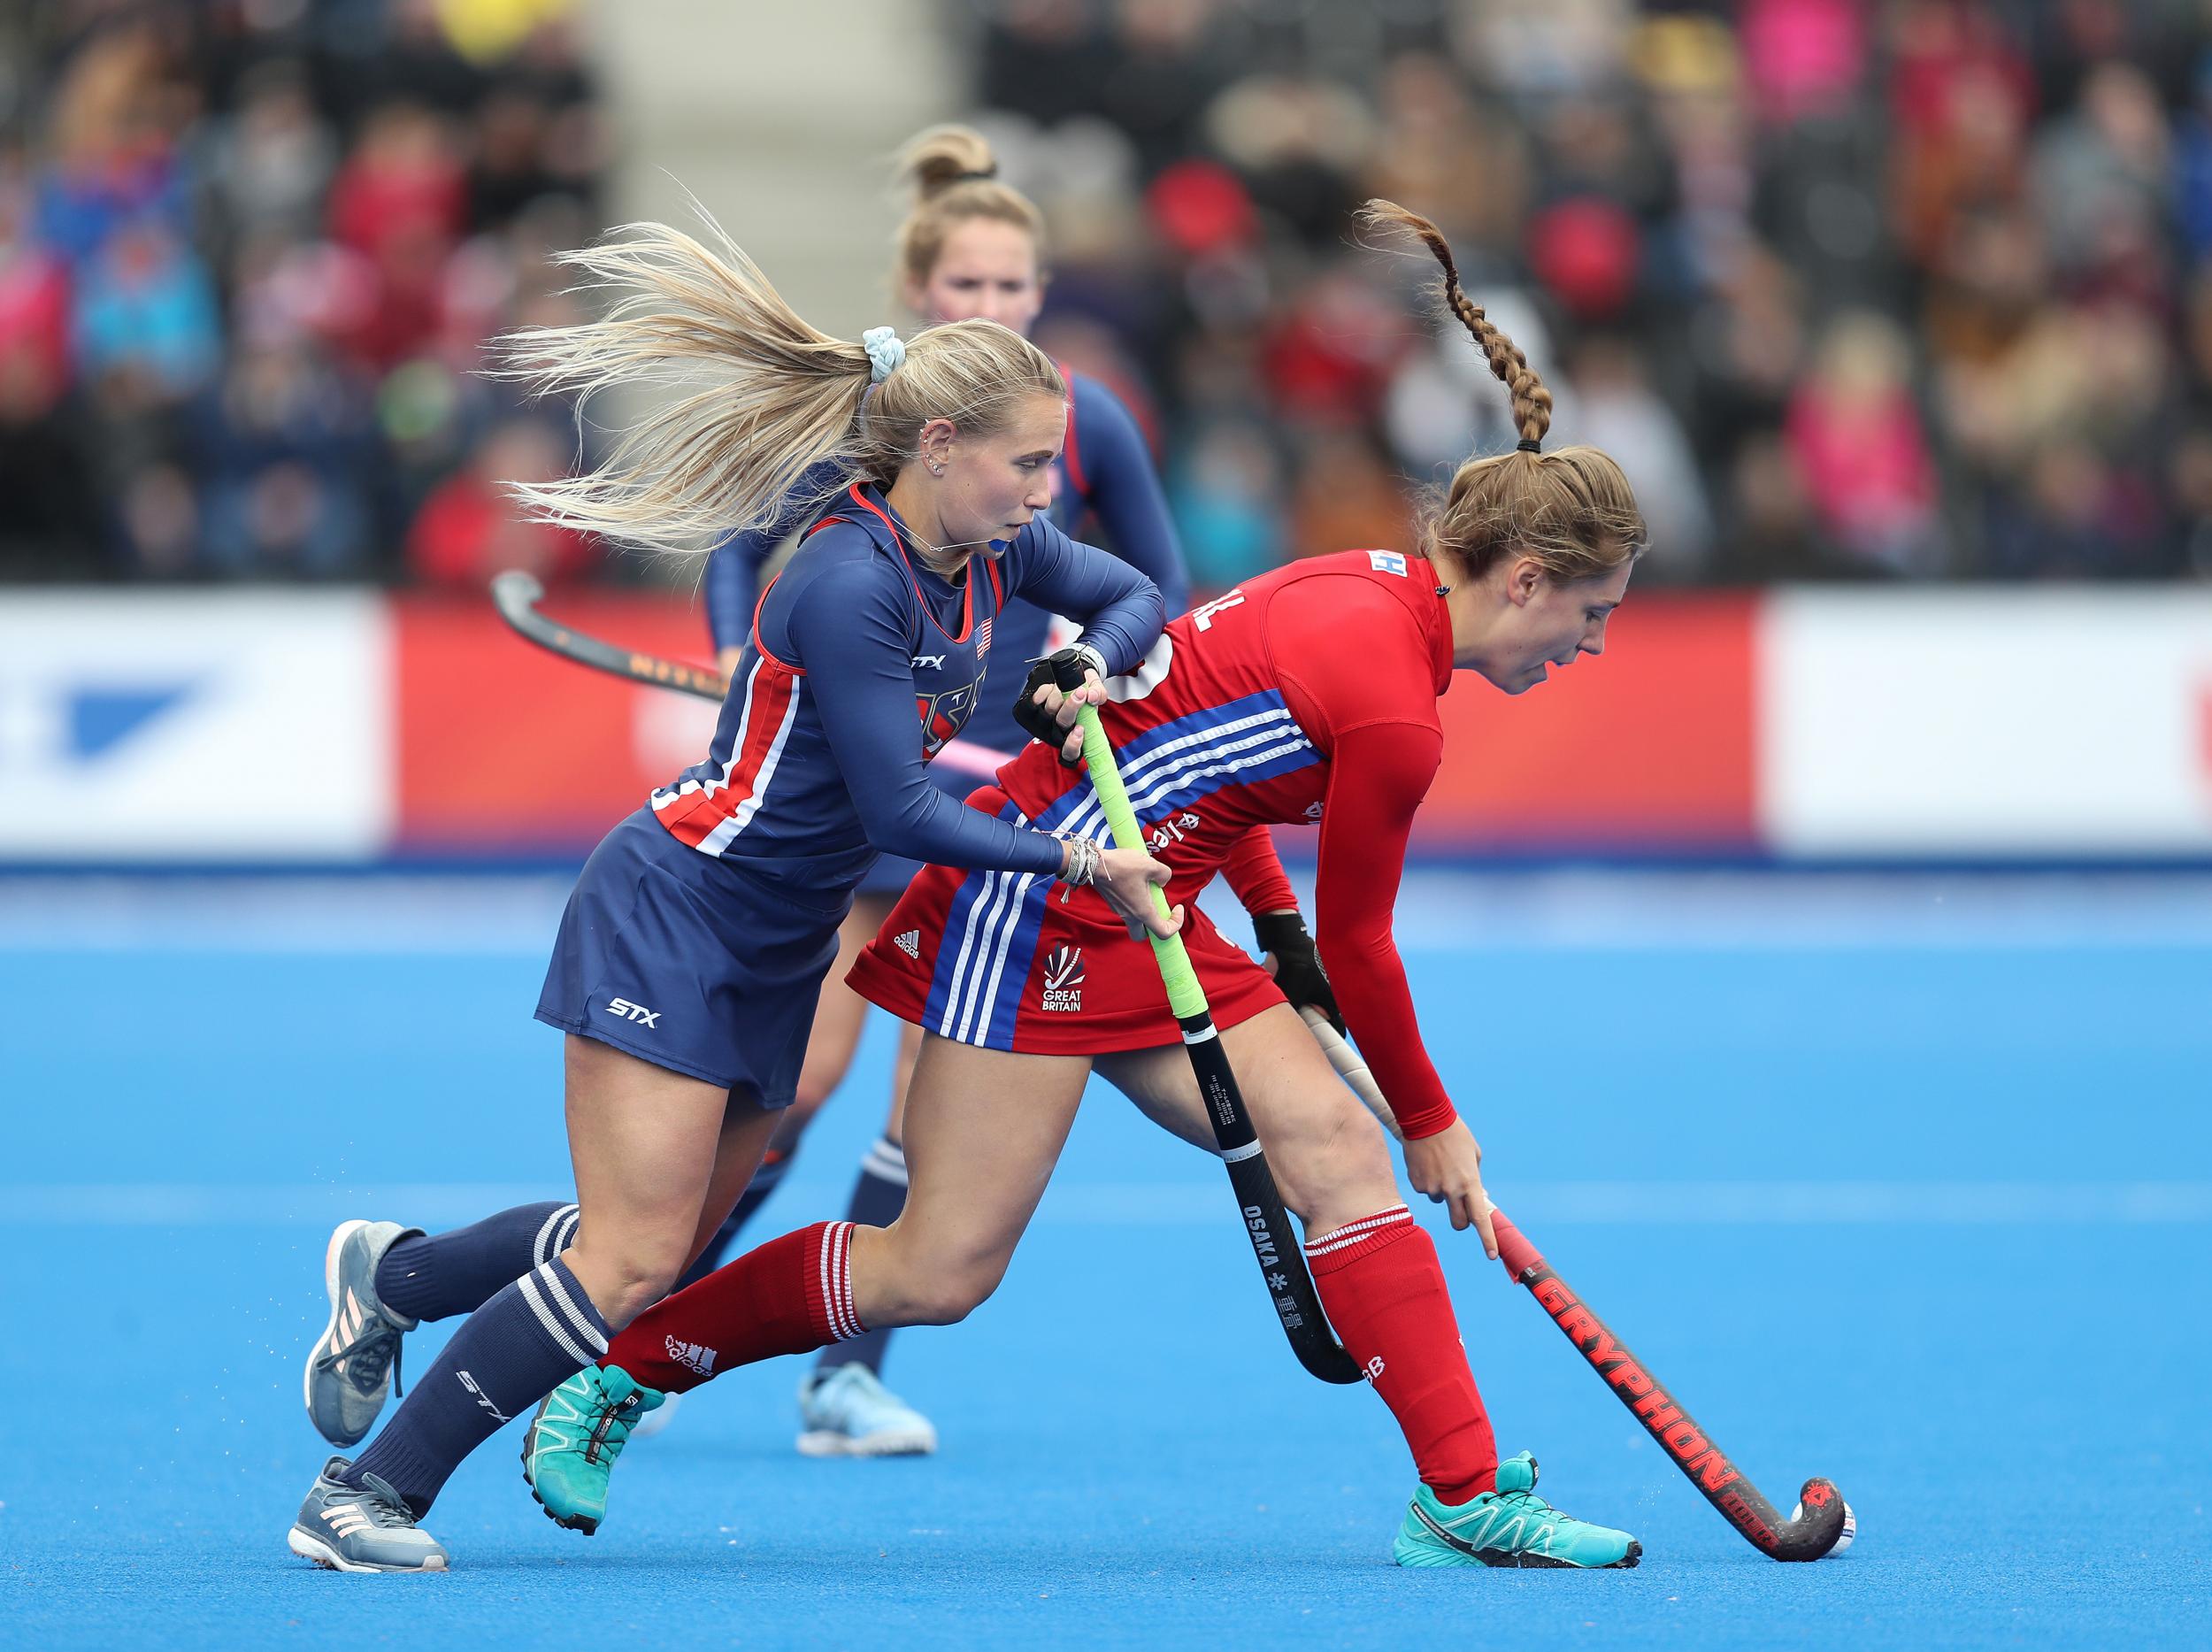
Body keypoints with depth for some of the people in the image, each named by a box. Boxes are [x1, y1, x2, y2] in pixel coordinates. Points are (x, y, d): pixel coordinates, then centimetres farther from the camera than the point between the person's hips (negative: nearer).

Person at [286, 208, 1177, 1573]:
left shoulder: (991, 553, 0)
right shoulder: (850, 586, -25)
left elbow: (1137, 598, 17)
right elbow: (901, 814, -24)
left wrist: (1095, 663, -5)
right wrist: (1079, 864, -18)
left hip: (778, 951, 9)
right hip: (673, 921, -9)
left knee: (665, 1245, 12)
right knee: (632, 1260, -15)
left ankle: (386, 1279, 33)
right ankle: (368, 1497, -8)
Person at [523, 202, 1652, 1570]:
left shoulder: (1370, 589, 7)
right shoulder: (1396, 708, -21)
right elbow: (1356, 946, -9)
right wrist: (1434, 1121, 5)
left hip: (1141, 928, 10)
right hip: (1039, 909, -10)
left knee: (1339, 1153, -1)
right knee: (939, 1272, -5)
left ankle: (1468, 1499, -3)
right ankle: (619, 1370, 11)